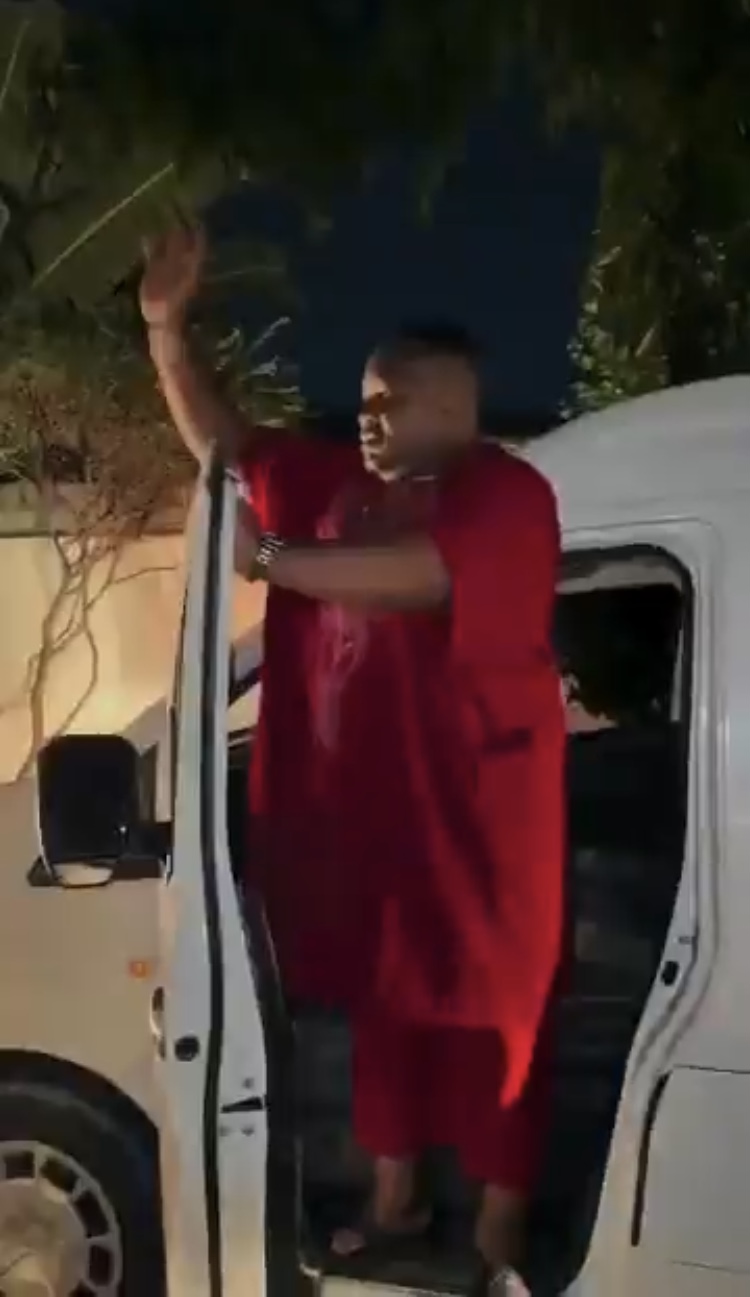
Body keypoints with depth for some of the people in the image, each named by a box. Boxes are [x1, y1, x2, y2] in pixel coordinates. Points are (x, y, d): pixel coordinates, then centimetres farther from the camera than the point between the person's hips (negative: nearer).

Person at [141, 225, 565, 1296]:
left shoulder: (503, 494, -12)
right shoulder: (343, 487, 10)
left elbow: (423, 573, -31)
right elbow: (222, 442, 13)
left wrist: (269, 558, -31)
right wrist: (167, 326, 2)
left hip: (472, 815, -7)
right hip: (359, 805, 7)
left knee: (484, 1014, 4)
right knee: (380, 1000, 17)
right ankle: (394, 1199, 34)